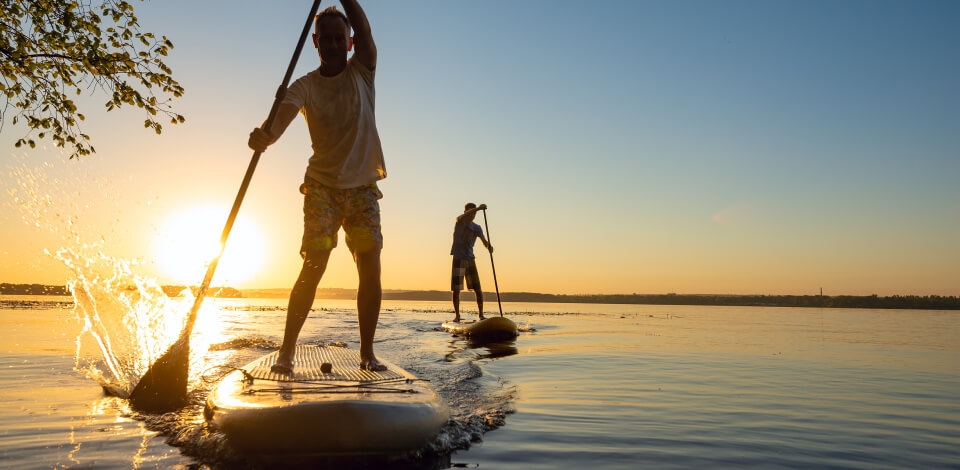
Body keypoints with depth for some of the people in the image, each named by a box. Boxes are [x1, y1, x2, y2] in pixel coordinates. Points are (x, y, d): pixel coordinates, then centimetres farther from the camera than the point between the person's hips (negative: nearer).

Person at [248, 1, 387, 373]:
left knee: (371, 269, -5)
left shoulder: (362, 73, 3)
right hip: (322, 187, -1)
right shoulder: (305, 86, -1)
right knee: (313, 268, -10)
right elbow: (284, 113, -22)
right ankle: (287, 350, -2)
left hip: (363, 188, 1)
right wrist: (266, 135, -43)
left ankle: (367, 352, 6)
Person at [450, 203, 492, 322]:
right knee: (456, 289, -6)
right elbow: (463, 217, -25)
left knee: (478, 289, 1)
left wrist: (489, 245, -29)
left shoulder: (477, 228, 9)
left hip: (470, 260, 4)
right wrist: (477, 208, -41)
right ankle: (457, 315, 5)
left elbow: (484, 241, -5)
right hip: (458, 259, -4)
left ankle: (481, 315, 10)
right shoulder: (459, 222, -1)